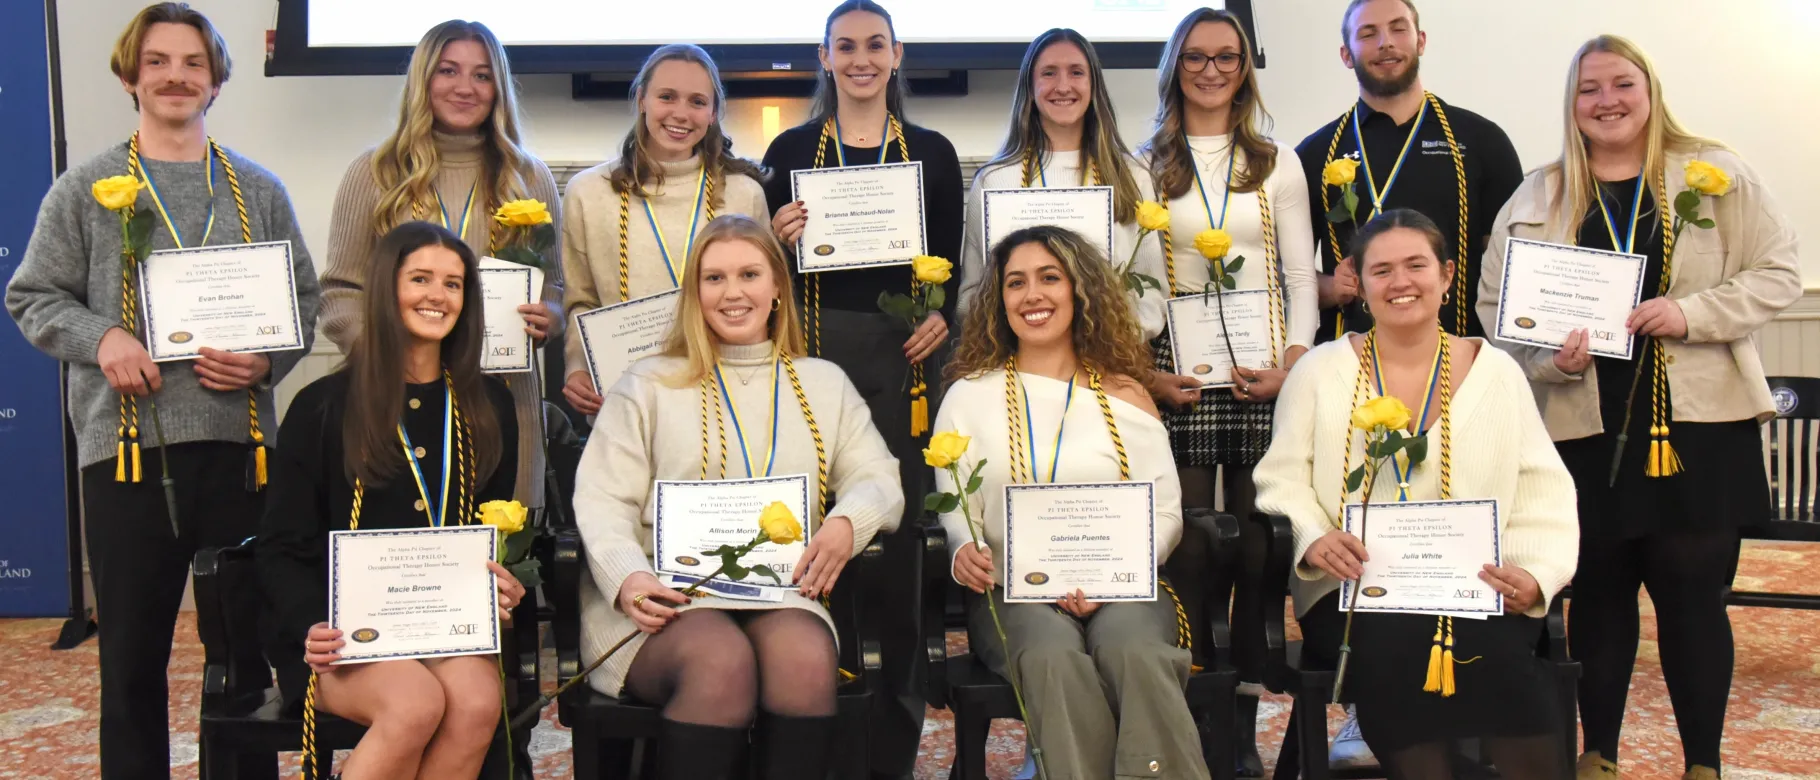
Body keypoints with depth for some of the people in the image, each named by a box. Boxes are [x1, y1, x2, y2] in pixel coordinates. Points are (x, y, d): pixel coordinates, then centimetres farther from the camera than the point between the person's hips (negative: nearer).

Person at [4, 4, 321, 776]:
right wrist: (100, 338, -11)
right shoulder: (86, 189, 6)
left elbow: (304, 301, 11)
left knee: (251, 641, 8)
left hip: (240, 441, 1)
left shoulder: (260, 191, 10)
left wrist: (267, 359, -7)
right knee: (132, 654, 7)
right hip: (128, 444, -1)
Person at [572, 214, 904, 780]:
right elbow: (602, 503, 4)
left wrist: (849, 521, -9)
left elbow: (880, 480, 16)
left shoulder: (825, 384, 21)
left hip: (782, 596, 2)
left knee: (807, 658, -33)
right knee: (721, 663, -35)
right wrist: (628, 578, -17)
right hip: (666, 597, -2)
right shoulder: (647, 386, 14)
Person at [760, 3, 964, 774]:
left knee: (898, 529, 1)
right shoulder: (791, 148, 8)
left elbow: (951, 264, 10)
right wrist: (780, 237, -12)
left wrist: (942, 317, -8)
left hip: (904, 352, 1)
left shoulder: (932, 151, 10)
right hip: (813, 348, 0)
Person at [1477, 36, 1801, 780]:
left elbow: (1777, 274, 2)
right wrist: (1551, 357, -12)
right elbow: (1495, 305, 6)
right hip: (1585, 431, 1)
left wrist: (1692, 312, -14)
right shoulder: (1537, 199, 8)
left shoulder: (1717, 173, 4)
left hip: (1700, 426, -1)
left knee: (1694, 594, 2)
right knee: (1599, 593, 9)